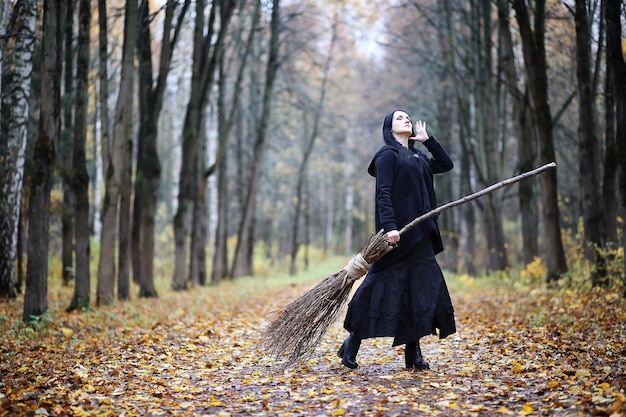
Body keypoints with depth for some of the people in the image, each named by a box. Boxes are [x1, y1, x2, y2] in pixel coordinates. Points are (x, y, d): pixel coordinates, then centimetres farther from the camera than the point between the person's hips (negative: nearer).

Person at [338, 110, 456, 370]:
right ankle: (353, 341, 7)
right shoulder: (387, 155, -3)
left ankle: (413, 352, 6)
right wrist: (390, 226, -24)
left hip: (419, 234, 8)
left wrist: (427, 140, 20)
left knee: (421, 289, 3)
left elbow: (446, 164, 29)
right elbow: (383, 193, -12)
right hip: (398, 232, -8)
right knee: (386, 285, -6)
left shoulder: (418, 157, 20)